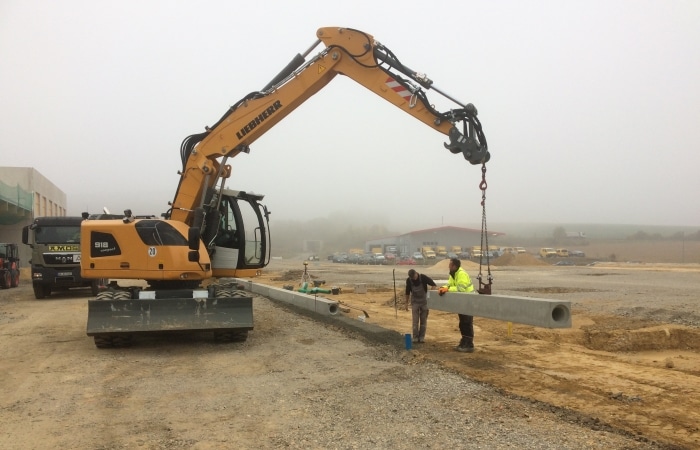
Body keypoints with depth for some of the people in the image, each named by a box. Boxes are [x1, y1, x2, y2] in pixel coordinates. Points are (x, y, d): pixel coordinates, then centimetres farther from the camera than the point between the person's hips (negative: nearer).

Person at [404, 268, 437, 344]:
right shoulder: (408, 280, -12)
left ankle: (422, 337, 11)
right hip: (415, 302, 1)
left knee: (423, 320, 3)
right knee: (415, 321, -3)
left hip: (424, 301, 0)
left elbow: (434, 285, -14)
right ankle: (415, 337, 2)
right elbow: (407, 292, 1)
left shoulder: (423, 277, -19)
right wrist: (406, 303, 5)